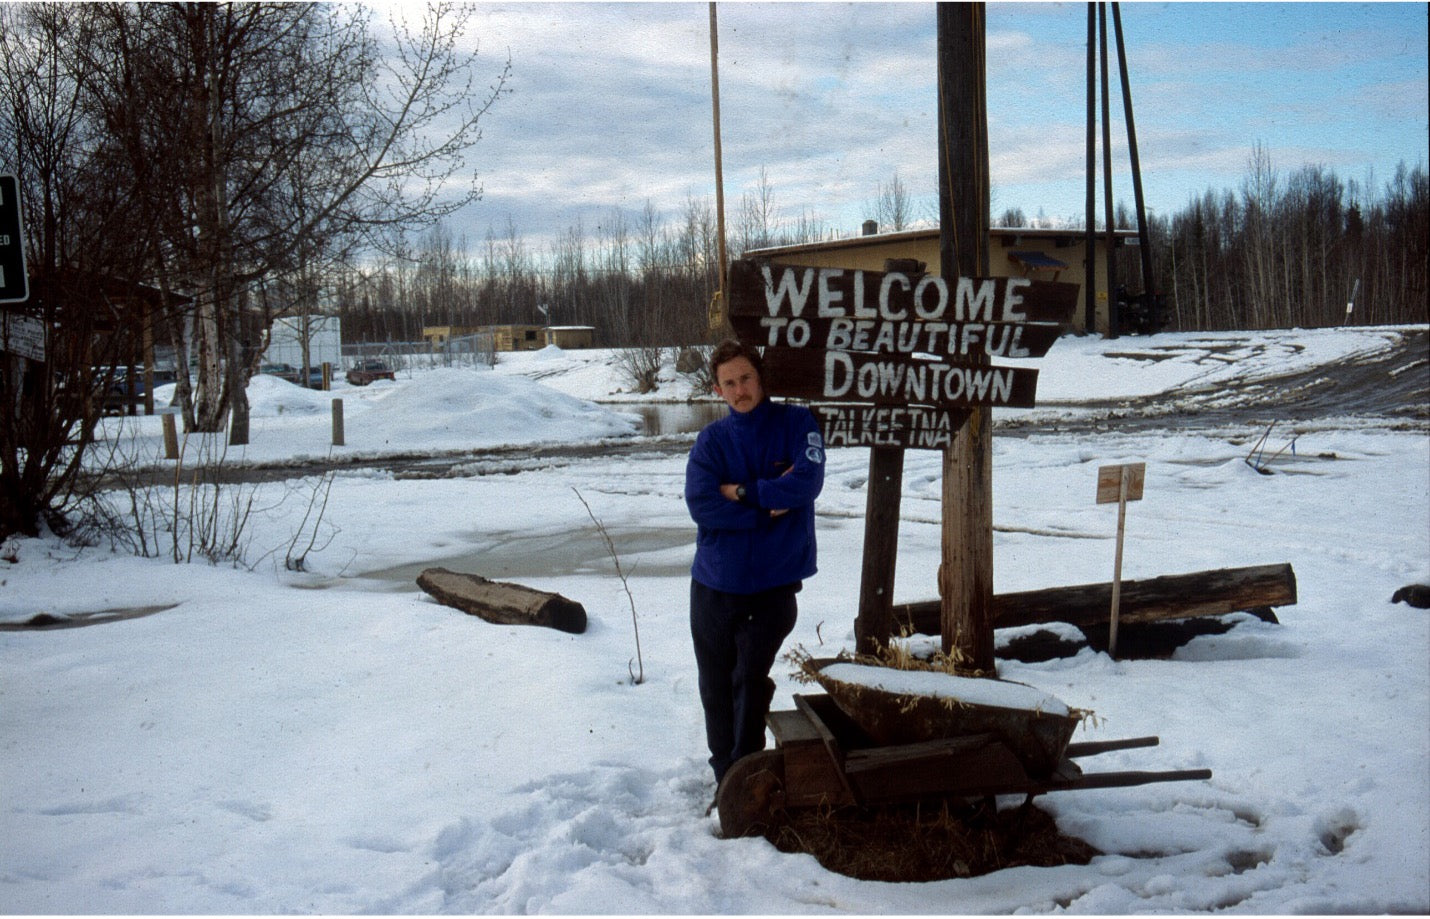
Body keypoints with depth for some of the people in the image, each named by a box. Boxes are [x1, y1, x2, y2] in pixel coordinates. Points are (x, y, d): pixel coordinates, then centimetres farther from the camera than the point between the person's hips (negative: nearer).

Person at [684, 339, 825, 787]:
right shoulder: (712, 439, 3)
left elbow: (807, 482, -16)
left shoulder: (796, 423, 0)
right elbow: (700, 504, -11)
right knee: (716, 688, 12)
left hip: (773, 586, -3)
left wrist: (743, 492, -10)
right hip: (713, 586, 3)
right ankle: (726, 779, 28)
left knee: (751, 681, -10)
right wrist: (769, 506, -13)